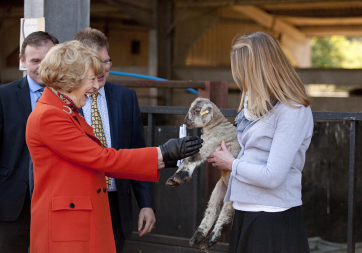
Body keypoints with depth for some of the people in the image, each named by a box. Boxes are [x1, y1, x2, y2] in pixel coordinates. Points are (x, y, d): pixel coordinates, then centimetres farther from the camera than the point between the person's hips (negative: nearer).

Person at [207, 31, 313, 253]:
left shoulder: (292, 111, -15)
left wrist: (231, 164, -7)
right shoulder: (257, 105, 11)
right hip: (246, 212, 8)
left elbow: (272, 177, -20)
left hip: (274, 221, -8)